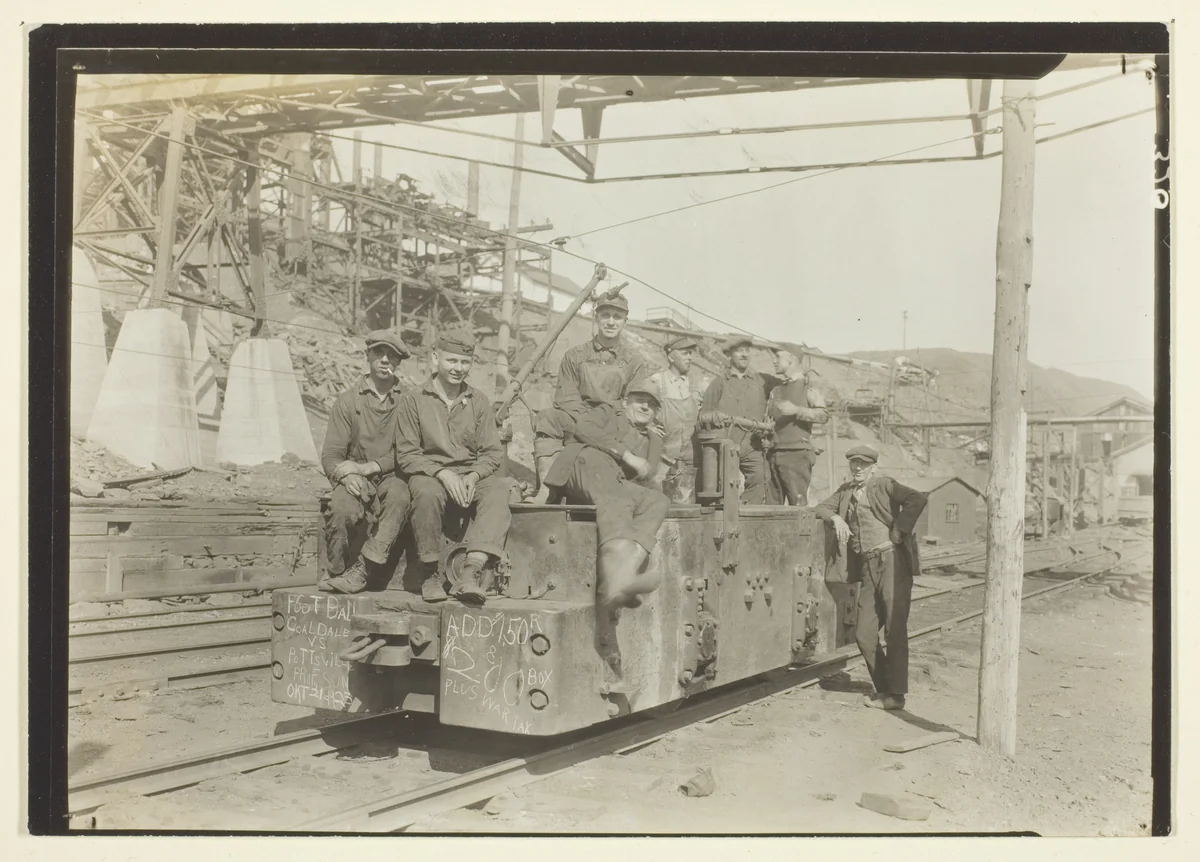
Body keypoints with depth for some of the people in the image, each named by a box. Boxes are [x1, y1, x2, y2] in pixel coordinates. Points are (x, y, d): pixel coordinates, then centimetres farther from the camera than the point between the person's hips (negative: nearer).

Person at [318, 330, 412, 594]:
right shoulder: (348, 401, 7)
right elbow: (330, 454, 3)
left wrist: (369, 467, -15)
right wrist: (346, 475, -19)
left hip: (391, 476, 0)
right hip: (355, 480, 0)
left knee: (399, 495, -35)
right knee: (343, 509, -33)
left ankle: (360, 570, -33)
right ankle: (336, 571, -8)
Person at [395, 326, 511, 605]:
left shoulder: (479, 401, 13)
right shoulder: (413, 401, 4)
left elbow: (492, 452, 8)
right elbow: (406, 455, -2)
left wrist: (473, 476, -14)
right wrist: (442, 473, -18)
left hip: (472, 476, 2)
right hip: (429, 474, -2)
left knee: (498, 491, -31)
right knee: (428, 492, -38)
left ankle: (471, 571, -42)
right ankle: (431, 573, -22)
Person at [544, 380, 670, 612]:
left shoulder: (654, 441, 37)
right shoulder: (606, 412, 27)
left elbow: (643, 477, 18)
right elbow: (583, 428, 2)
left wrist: (642, 470, -6)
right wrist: (626, 454, -6)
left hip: (616, 486, 4)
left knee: (658, 501, -27)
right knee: (615, 498, -37)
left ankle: (623, 572, -50)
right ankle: (617, 578, -63)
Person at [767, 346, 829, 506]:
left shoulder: (807, 387, 3)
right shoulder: (775, 390, 21)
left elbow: (823, 416, -9)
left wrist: (796, 410, -18)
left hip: (797, 453, -6)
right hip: (774, 455, 6)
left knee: (798, 503, -10)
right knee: (772, 504, 3)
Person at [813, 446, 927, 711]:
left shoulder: (884, 485, -2)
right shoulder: (846, 491, 16)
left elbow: (917, 499, -15)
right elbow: (822, 508, 18)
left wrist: (898, 533, -15)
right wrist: (836, 518, -2)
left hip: (892, 561, -6)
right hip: (868, 567, 6)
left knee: (895, 629, -5)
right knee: (864, 634, 5)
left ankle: (896, 694, 1)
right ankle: (883, 688, 20)